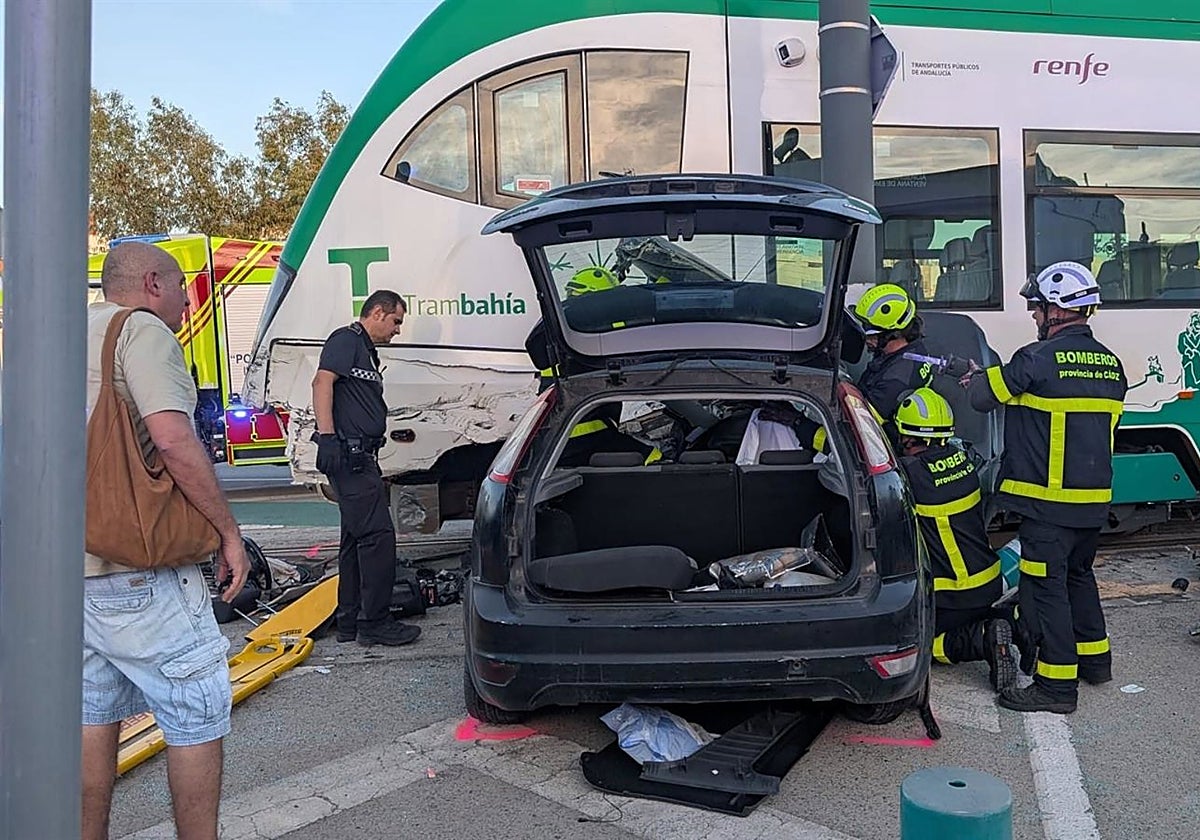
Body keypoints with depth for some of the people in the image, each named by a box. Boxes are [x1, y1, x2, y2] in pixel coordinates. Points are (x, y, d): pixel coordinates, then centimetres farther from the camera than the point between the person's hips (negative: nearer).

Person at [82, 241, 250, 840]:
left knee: (95, 715, 18)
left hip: (70, 563, 9)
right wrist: (229, 531, -16)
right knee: (199, 715, 2)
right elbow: (173, 439, -23)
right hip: (139, 571, -9)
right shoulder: (142, 330, -10)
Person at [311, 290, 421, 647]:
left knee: (356, 538, 12)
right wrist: (327, 437, -28)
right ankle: (375, 622, -6)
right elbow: (322, 381, -19)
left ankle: (350, 623, 19)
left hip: (361, 457, 11)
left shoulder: (366, 351, 26)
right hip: (349, 453, -11)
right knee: (378, 534, -11)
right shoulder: (346, 339, -4)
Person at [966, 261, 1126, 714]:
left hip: (1048, 502, -8)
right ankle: (1094, 657, 37)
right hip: (1094, 499, 8)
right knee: (1078, 574, 24)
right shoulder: (1109, 363, 9)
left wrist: (977, 379, 15)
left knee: (1045, 585, -1)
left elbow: (985, 397, -8)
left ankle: (1057, 685, 3)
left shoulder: (1038, 359, -16)